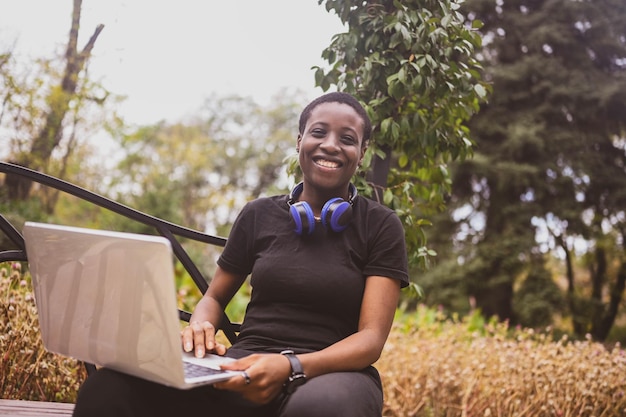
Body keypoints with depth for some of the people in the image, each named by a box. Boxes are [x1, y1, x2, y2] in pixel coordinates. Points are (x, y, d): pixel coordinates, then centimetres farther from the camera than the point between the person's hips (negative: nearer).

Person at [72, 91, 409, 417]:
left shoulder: (381, 225, 6)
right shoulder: (259, 215, 15)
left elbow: (371, 338, -4)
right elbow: (214, 297, 23)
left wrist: (291, 367, -23)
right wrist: (200, 326, -3)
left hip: (335, 373, -1)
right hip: (246, 370, 2)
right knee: (107, 388, -25)